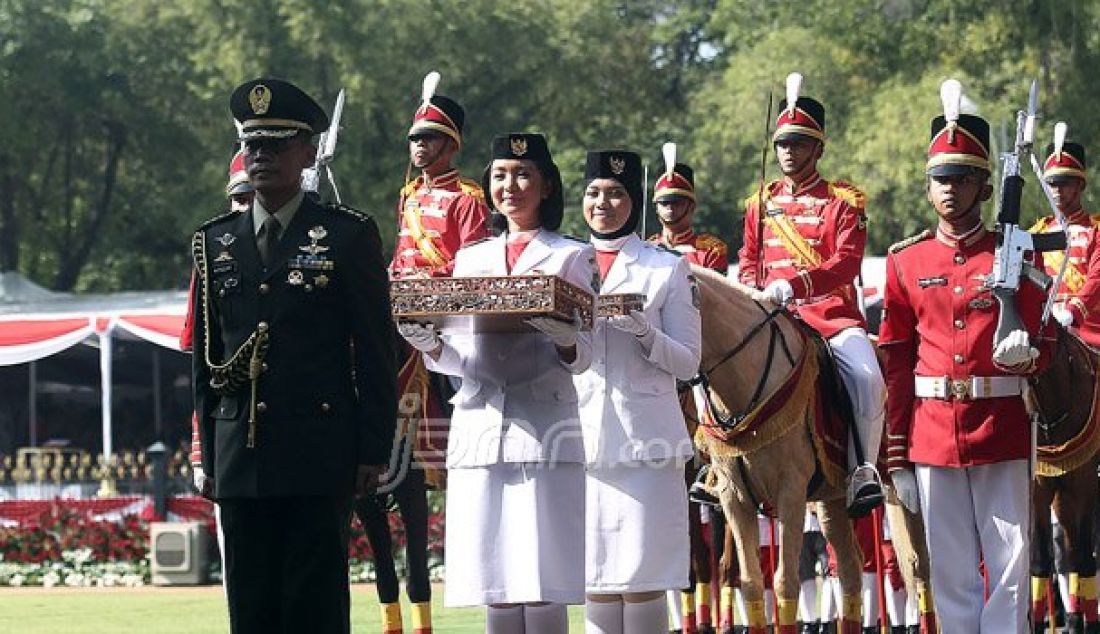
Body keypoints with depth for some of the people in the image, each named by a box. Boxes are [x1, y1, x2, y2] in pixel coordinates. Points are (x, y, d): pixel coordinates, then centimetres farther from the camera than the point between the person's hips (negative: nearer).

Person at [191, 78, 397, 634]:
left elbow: (376, 352, 0)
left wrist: (374, 450, -5)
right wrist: (211, 454, 11)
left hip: (320, 459, -4)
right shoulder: (214, 243, 13)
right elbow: (205, 355, 16)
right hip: (240, 458, 4)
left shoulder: (348, 235, 2)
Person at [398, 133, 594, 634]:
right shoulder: (470, 259, 18)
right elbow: (459, 360, 16)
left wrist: (561, 339, -22)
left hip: (543, 429, -4)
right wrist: (428, 343, -5)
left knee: (542, 590, -8)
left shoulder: (571, 257, 7)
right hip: (479, 428, 4)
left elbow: (582, 357, 0)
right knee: (495, 590, 2)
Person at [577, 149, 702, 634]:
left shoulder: (668, 269, 4)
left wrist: (644, 331, -18)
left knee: (641, 575, -6)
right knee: (595, 576, 4)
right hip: (585, 436, 3)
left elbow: (687, 362, 1)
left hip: (644, 438, -3)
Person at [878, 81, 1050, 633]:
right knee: (951, 574, 5)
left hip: (1001, 431, -1)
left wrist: (1024, 354, -23)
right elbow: (896, 359, 7)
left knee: (1009, 566, 0)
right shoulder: (906, 262, 7)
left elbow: (1042, 345, 3)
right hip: (932, 435, 2)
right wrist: (897, 457, 4)